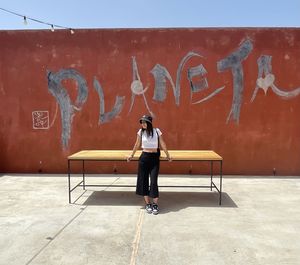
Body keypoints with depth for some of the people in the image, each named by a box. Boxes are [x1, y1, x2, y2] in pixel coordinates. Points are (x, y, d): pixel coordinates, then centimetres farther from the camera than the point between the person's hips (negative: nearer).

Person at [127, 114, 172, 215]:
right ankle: (148, 204, 20)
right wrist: (131, 155, 19)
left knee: (154, 181, -4)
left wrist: (168, 155, 9)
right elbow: (137, 145, 12)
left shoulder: (157, 131, -4)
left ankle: (155, 204, 12)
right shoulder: (140, 132, 0)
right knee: (143, 180, 5)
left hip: (154, 158, -2)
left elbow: (162, 144, 4)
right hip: (144, 158, 2)